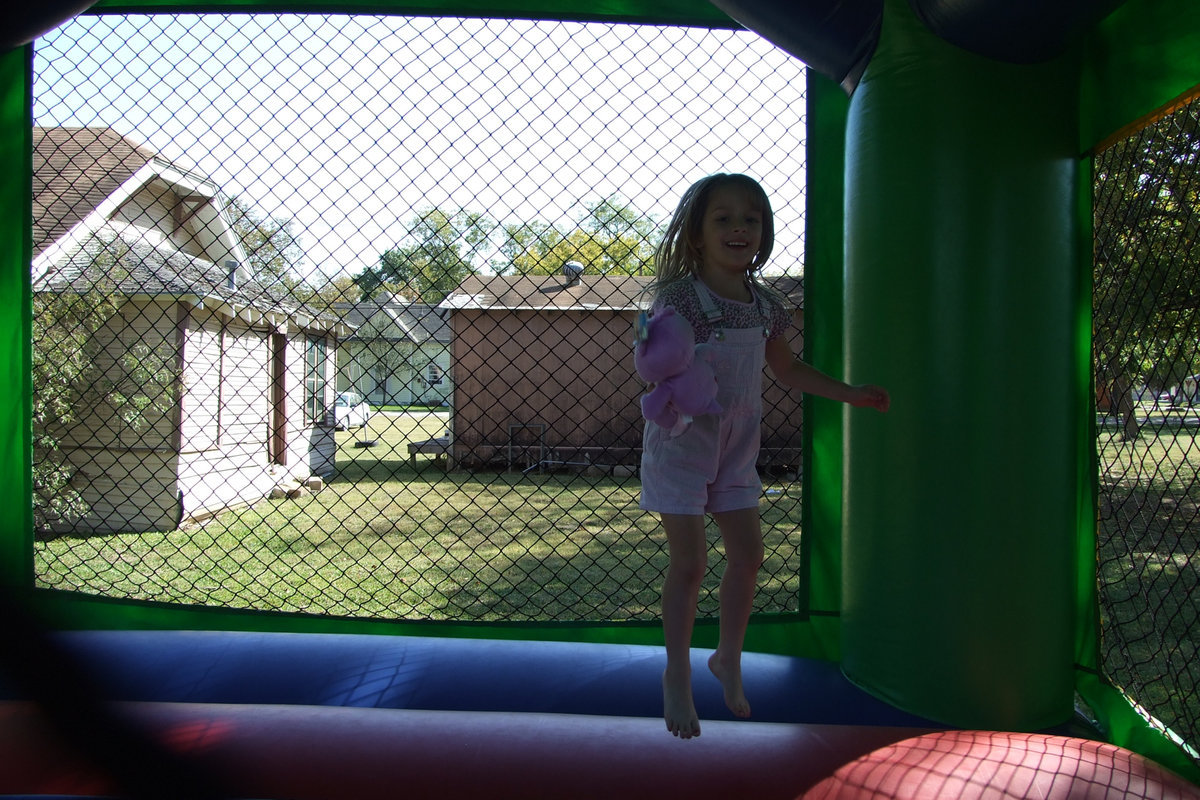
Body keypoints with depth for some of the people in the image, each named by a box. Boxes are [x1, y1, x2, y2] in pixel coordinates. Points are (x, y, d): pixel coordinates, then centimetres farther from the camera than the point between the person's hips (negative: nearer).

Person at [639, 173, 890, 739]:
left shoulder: (765, 305, 2)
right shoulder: (678, 298, -16)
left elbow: (787, 370, 15)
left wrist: (850, 393, 13)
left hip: (736, 449, 6)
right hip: (681, 444, -5)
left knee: (747, 554, 8)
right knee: (689, 563, -2)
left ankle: (728, 659, 32)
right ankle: (677, 676, 19)